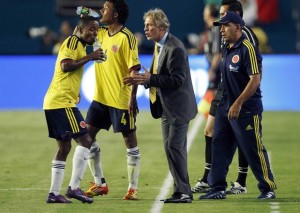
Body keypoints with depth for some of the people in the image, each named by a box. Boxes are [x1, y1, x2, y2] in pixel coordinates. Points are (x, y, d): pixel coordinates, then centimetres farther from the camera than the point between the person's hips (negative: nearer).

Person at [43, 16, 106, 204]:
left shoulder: (80, 46, 22)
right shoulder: (72, 42, -9)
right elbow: (65, 66, -22)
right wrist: (89, 57, -18)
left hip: (54, 103, 11)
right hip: (62, 102, -11)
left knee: (64, 146, 12)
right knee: (85, 140, -11)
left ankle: (54, 193, 11)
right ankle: (74, 187, -14)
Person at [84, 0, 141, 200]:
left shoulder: (126, 37, -13)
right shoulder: (101, 34, 8)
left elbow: (134, 69, -16)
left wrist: (132, 97, -22)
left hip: (121, 99, -8)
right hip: (101, 97, 8)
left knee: (130, 139, 1)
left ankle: (133, 188, 7)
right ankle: (99, 184, 16)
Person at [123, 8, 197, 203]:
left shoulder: (175, 48, -18)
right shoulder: (159, 46, 12)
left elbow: (177, 79, -23)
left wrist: (150, 79, -23)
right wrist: (142, 80, 1)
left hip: (178, 107, -10)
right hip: (167, 108, 10)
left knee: (174, 147, -12)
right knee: (173, 149, 12)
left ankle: (183, 192, -9)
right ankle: (182, 191, 18)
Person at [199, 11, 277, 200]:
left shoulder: (247, 49, -15)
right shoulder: (227, 50, 13)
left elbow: (255, 80, -20)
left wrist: (238, 104, -22)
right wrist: (225, 103, 16)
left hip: (247, 110, -9)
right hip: (226, 107, 9)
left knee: (253, 150, -2)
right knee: (219, 148, 6)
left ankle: (268, 188, 10)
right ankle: (218, 189, 11)